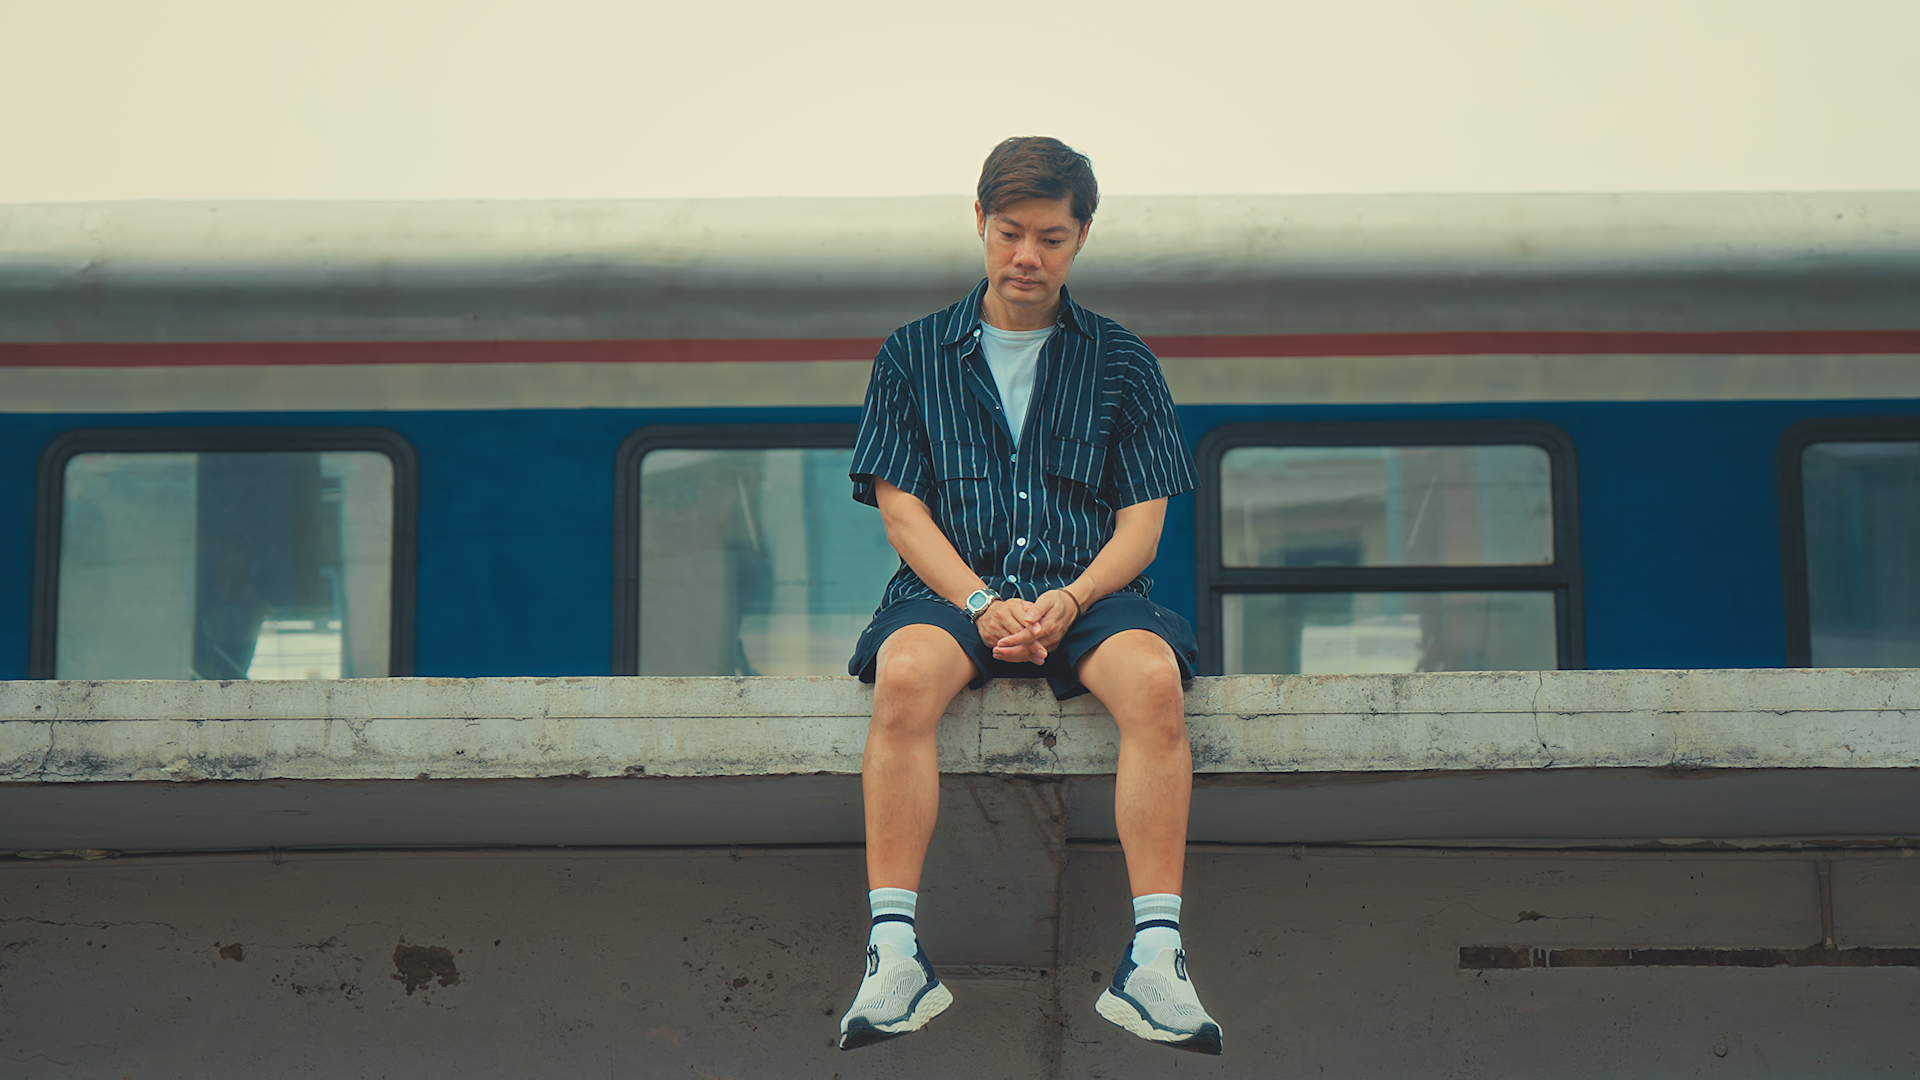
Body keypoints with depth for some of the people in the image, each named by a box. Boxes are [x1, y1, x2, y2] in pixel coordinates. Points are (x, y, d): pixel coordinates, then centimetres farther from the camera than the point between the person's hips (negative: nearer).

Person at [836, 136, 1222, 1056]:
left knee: (1154, 677, -34)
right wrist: (983, 603, -13)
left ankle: (1154, 956, -36)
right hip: (953, 584, 0)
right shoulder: (914, 356, 14)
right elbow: (902, 510, 5)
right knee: (904, 676, -36)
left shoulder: (1120, 363, 15)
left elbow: (1141, 523, 8)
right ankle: (894, 954, -37)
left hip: (1087, 589, 1)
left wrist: (1069, 600, -13)